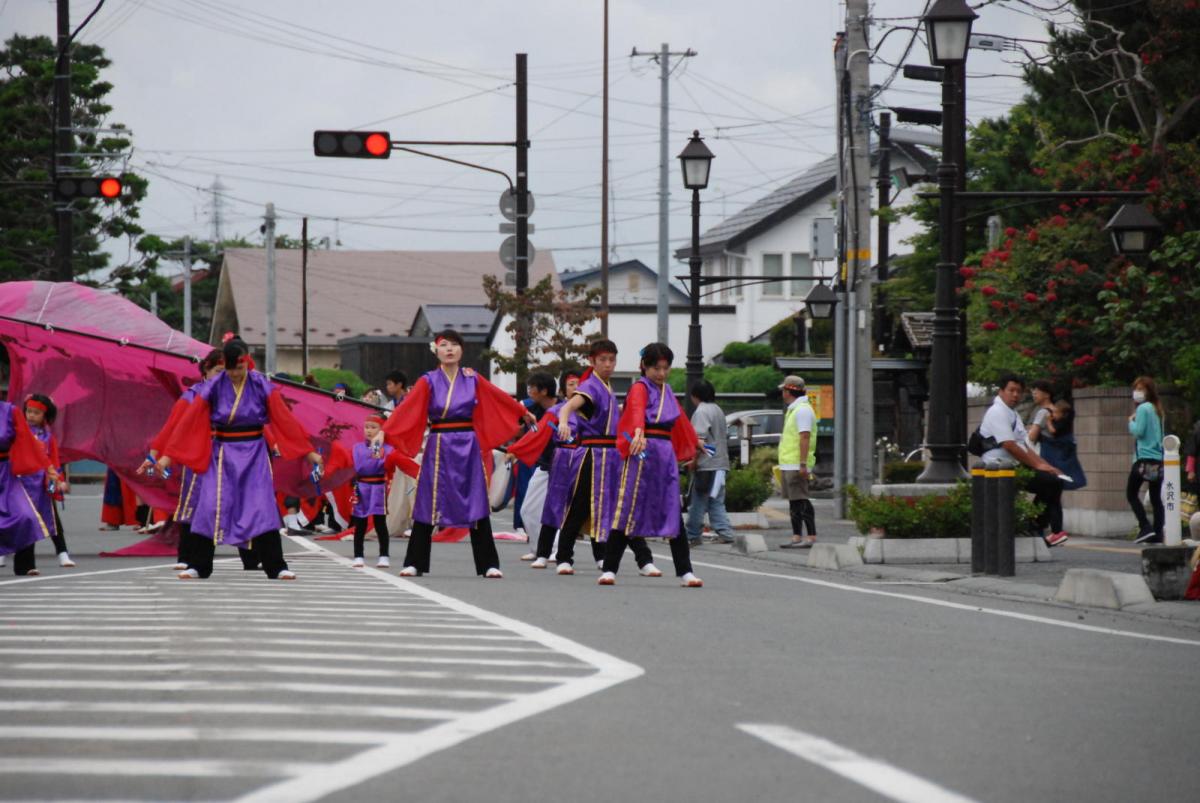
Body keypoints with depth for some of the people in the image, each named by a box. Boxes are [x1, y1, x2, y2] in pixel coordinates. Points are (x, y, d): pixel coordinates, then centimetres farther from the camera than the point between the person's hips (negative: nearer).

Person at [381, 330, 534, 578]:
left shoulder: (472, 379, 7)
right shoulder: (428, 381, -1)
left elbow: (500, 397, 19)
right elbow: (405, 408, -13)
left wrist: (524, 413, 30)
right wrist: (384, 431, -25)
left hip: (468, 447, 2)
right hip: (439, 448, -2)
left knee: (477, 506, 2)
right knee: (428, 506, -2)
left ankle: (489, 564, 5)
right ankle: (414, 563, 5)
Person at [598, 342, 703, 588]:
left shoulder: (667, 391, 17)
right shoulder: (640, 388, -5)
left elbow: (680, 421, 33)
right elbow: (637, 410, -28)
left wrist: (692, 445, 43)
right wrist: (639, 432, -48)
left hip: (667, 455, 6)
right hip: (642, 454, -6)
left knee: (674, 514, 2)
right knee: (628, 512, -3)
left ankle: (685, 572, 2)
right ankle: (609, 569, 2)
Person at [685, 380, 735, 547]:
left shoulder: (701, 411, -11)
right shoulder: (718, 410, 18)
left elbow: (700, 438, -19)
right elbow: (725, 436, 24)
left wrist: (694, 458, -13)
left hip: (706, 464, -9)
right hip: (720, 463, 9)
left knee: (697, 502, -2)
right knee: (716, 502, 9)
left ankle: (692, 536, 2)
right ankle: (724, 532, 0)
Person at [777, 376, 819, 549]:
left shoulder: (802, 410, -13)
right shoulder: (793, 410, 20)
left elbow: (804, 438, -20)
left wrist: (803, 464, -26)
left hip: (796, 466, -10)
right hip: (788, 465, 10)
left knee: (801, 501, -12)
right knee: (794, 502, 12)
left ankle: (812, 537, -14)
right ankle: (796, 537, 16)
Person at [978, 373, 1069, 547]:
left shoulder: (1012, 414, 21)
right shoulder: (997, 412, -11)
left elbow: (1025, 447, 17)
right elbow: (1009, 446, -19)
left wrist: (1045, 465, 3)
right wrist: (1037, 465, -13)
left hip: (1016, 466, 10)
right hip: (1001, 468, -10)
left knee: (1054, 481, -1)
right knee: (1050, 482, -18)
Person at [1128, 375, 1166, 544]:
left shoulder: (1143, 408, -9)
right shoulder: (1157, 410, 15)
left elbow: (1138, 431, -17)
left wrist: (1131, 421, 2)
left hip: (1144, 459, -7)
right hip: (1160, 460, 7)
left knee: (1131, 494, 2)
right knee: (1156, 498, 6)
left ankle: (1145, 527, -11)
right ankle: (1157, 534, 1)